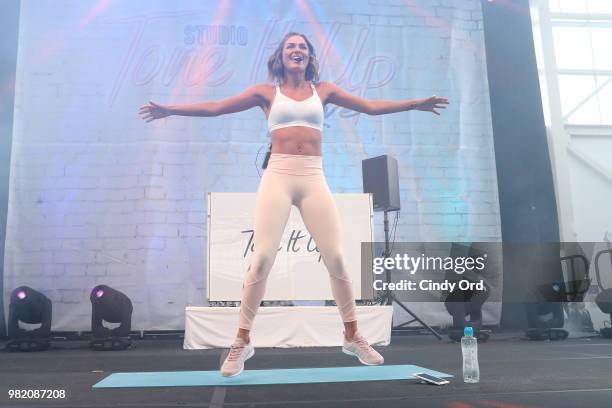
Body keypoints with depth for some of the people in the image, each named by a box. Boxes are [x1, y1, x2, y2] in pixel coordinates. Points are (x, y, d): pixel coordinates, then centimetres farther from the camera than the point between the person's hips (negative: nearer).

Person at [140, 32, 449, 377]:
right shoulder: (267, 91, 12)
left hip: (314, 179, 2)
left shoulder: (323, 90, 16)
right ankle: (242, 343, 3)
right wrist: (170, 109, 4)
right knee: (263, 259, -10)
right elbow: (216, 107, 9)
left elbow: (371, 107, 16)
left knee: (336, 258, -2)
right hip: (278, 177, -1)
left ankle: (353, 337, 14)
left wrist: (415, 103, 12)